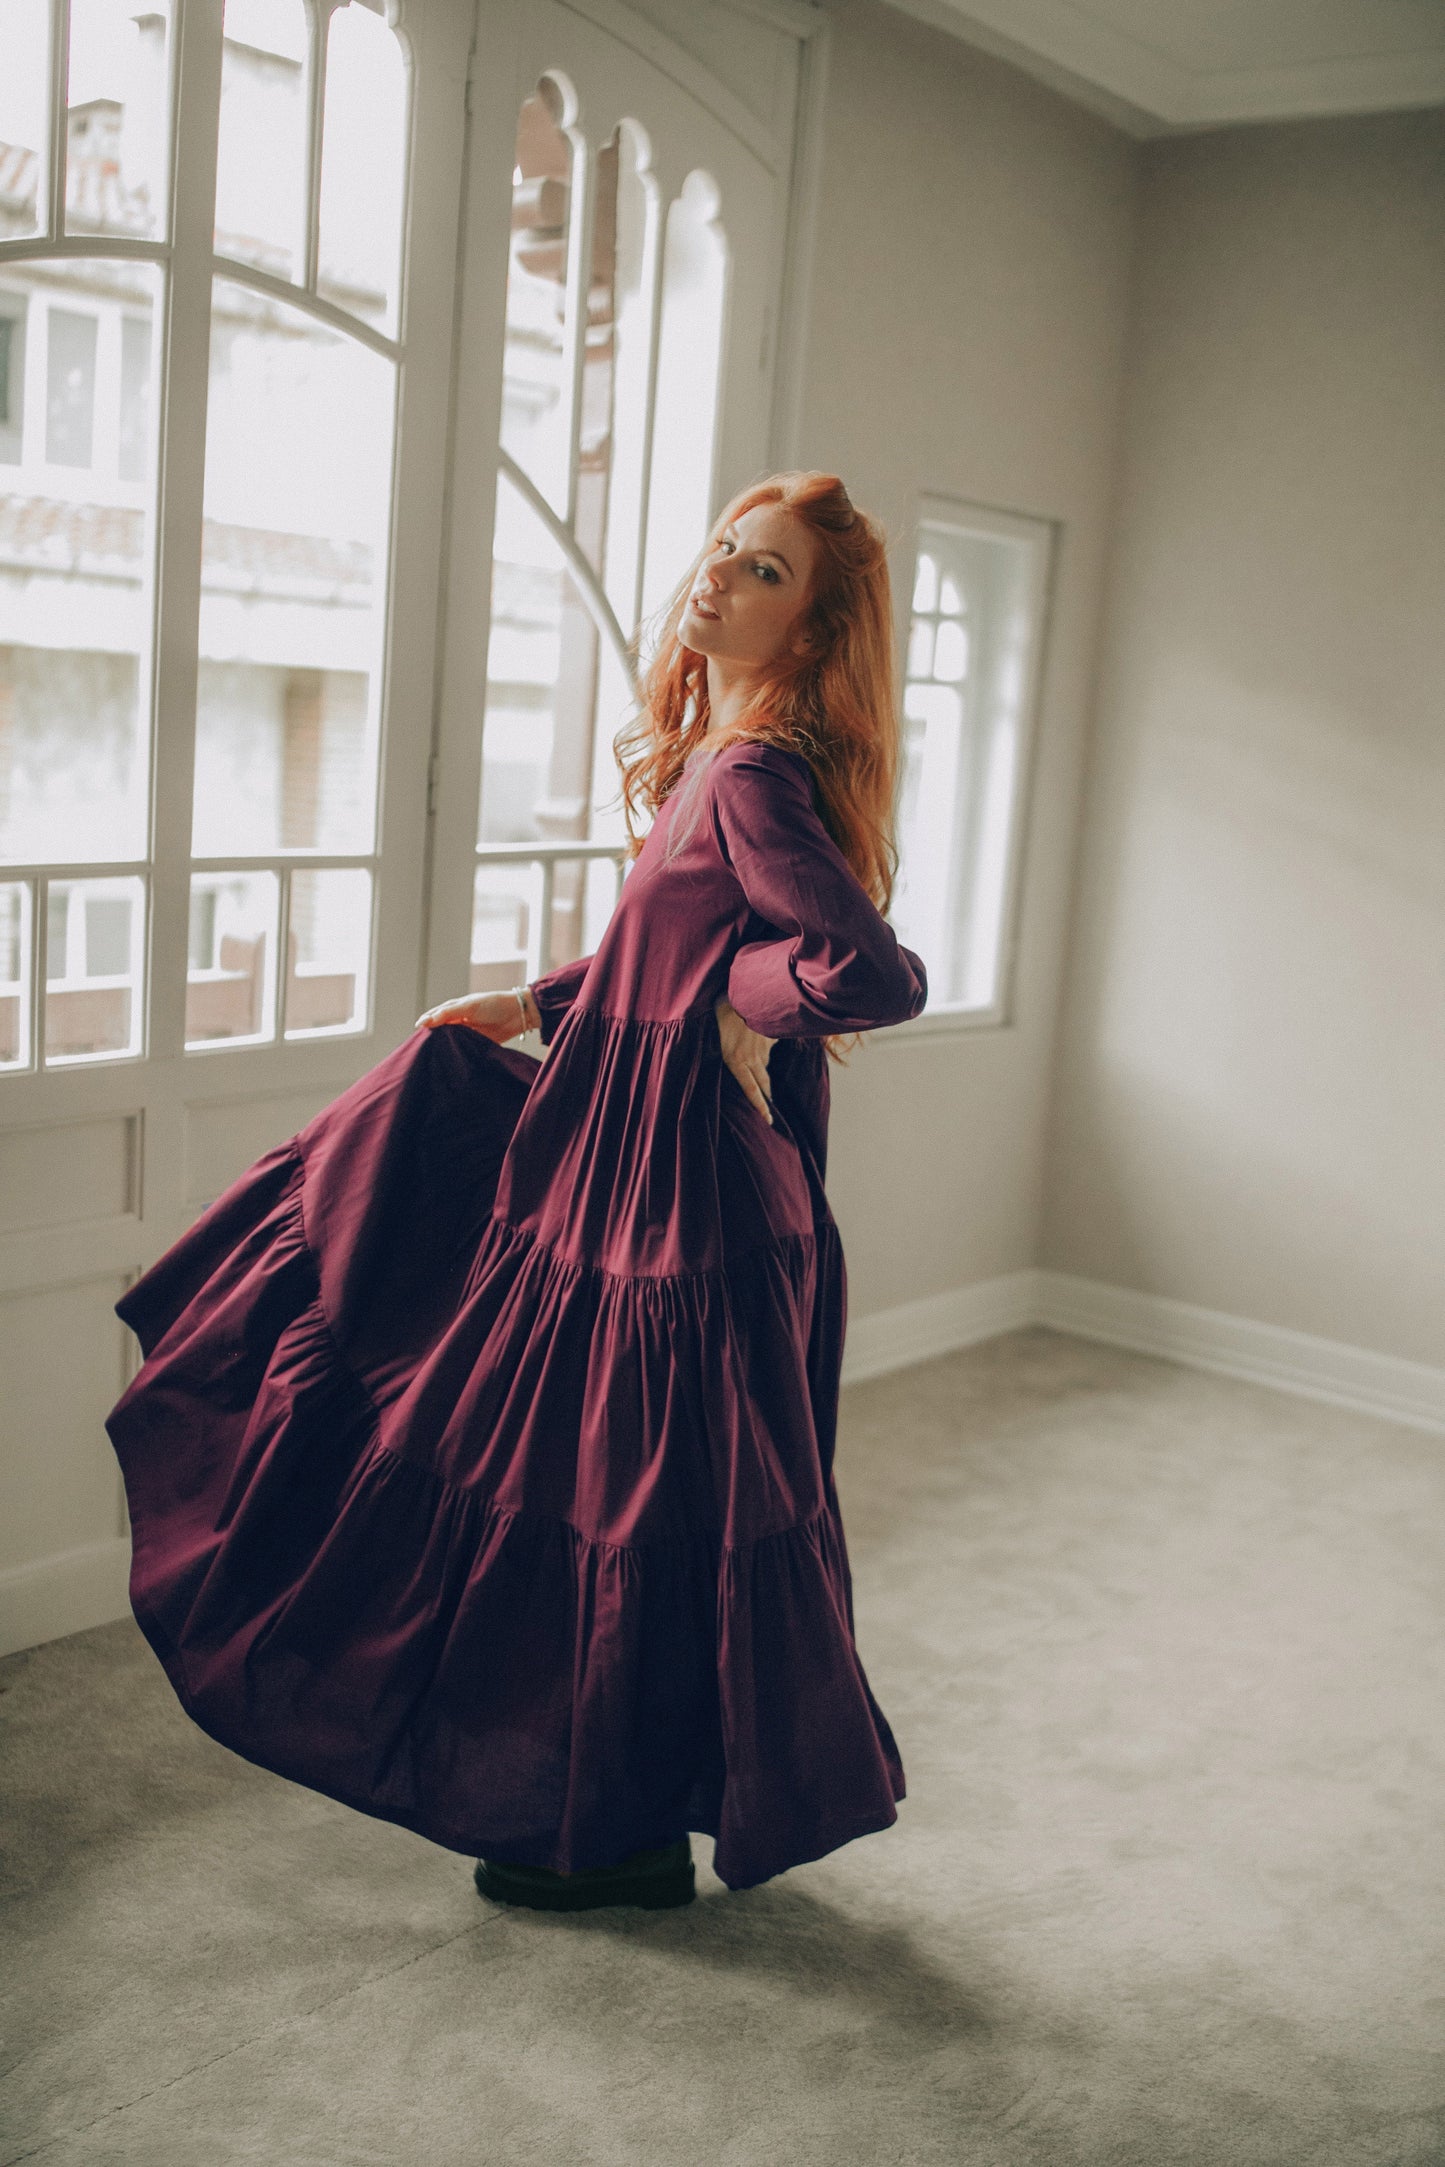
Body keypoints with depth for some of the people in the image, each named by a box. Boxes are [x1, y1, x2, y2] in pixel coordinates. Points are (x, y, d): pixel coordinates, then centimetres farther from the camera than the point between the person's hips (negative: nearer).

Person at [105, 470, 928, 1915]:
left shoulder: (752, 777, -21)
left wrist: (741, 1005, -18)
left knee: (637, 1498, 4)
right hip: (622, 1161, 10)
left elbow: (875, 975, -33)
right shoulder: (710, 757, 9)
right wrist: (539, 1005, 19)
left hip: (679, 1193, -10)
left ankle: (634, 1833, 25)